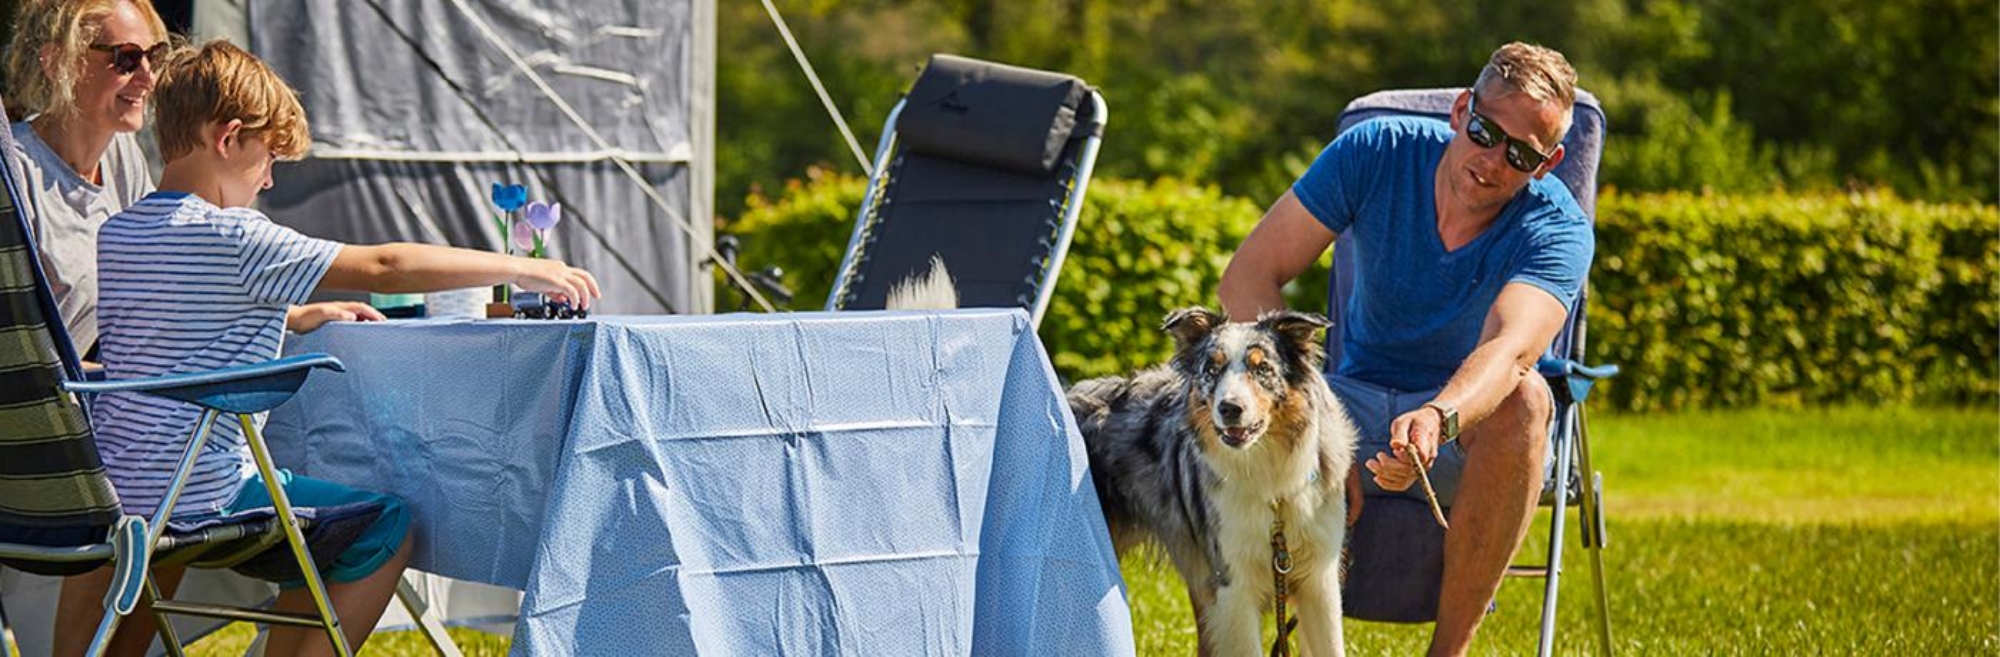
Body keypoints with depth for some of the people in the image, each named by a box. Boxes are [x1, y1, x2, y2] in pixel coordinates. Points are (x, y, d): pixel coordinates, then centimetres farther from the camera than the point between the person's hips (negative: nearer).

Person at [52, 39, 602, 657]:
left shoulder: (112, 236, 8)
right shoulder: (232, 238, -15)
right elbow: (384, 267, -14)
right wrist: (521, 269, -7)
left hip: (108, 486, 8)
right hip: (198, 500, -8)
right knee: (388, 528, 6)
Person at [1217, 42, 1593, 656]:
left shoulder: (1557, 229, -17)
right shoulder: (1378, 152, -11)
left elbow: (1509, 350, -37)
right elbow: (1246, 278, -14)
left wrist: (1438, 419, -60)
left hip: (1471, 421, -2)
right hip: (1356, 400, 2)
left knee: (1525, 399, -37)